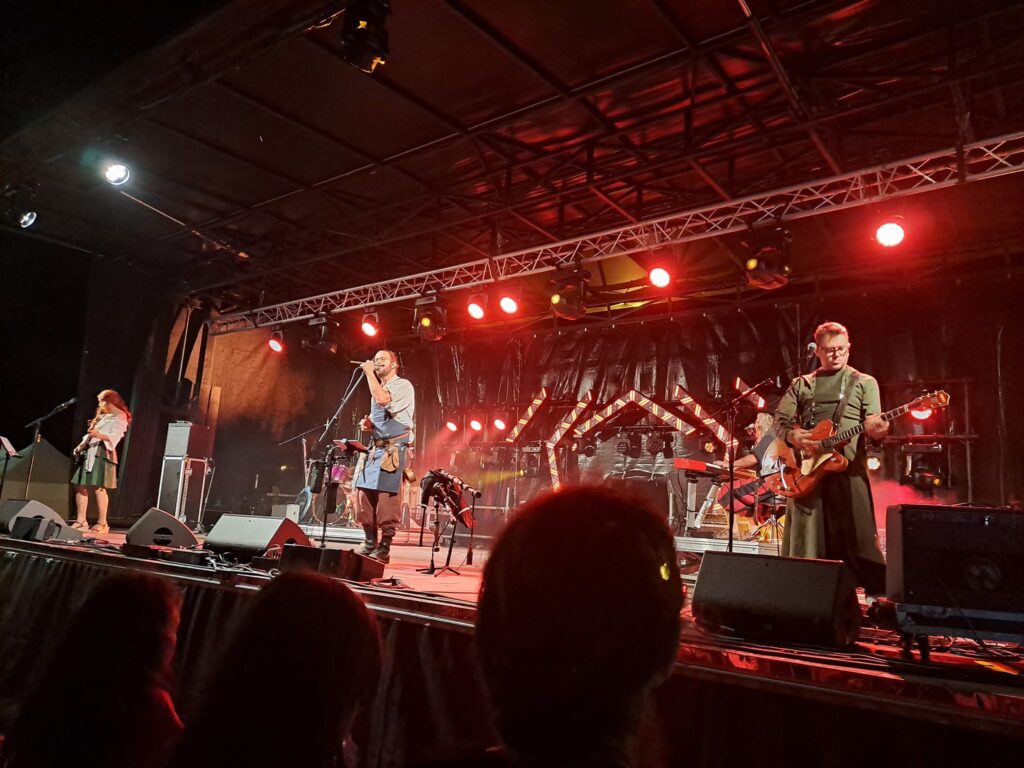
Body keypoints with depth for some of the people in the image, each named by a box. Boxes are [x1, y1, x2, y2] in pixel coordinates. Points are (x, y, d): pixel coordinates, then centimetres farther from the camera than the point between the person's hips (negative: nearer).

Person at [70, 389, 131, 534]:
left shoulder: (120, 417, -1)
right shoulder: (101, 416, 27)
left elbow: (115, 436, -16)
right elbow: (90, 434, 26)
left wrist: (100, 435, -33)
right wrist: (81, 445, 10)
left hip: (103, 454, -9)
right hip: (89, 453, 9)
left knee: (99, 488, -14)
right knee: (80, 486, 4)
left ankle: (102, 522, -11)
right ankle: (81, 520, 9)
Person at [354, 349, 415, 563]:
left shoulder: (403, 385, -4)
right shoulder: (379, 388, 21)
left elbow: (382, 400, -24)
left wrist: (369, 373, -12)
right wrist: (368, 424, 7)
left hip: (394, 449, -8)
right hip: (376, 448, 8)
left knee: (386, 497, -12)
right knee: (364, 495, 3)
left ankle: (384, 549, -6)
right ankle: (369, 544, 12)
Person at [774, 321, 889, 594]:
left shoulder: (864, 383, 12)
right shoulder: (801, 384, 18)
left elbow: (873, 425, 3)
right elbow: (780, 419, 13)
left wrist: (876, 430, -22)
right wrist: (794, 436, -9)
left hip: (848, 467, -2)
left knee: (856, 539, -8)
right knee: (806, 539, 4)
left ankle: (878, 595, 2)